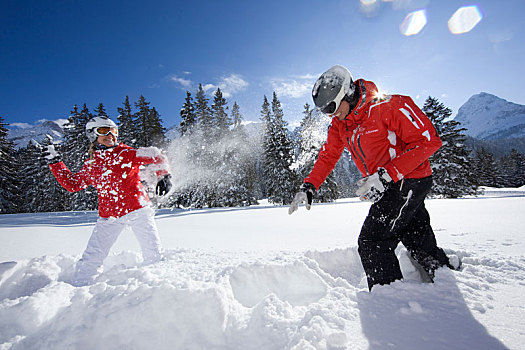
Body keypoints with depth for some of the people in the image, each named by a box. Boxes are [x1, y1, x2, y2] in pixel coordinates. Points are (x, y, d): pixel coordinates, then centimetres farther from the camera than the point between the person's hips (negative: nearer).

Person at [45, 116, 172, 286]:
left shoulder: (126, 153, 1)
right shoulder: (90, 165, 12)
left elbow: (155, 155, 0)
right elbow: (72, 184, 22)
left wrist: (163, 175, -12)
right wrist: (55, 162, 20)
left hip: (137, 209, -3)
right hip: (109, 216, 3)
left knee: (153, 253, -5)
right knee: (92, 257, 3)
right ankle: (79, 285, 23)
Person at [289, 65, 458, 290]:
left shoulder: (389, 106, -20)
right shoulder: (339, 124, 2)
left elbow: (428, 141, -20)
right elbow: (328, 157, 8)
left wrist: (387, 175, -28)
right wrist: (309, 186, -5)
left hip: (409, 181, -8)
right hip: (386, 185, 8)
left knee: (371, 243, -11)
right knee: (420, 245, 21)